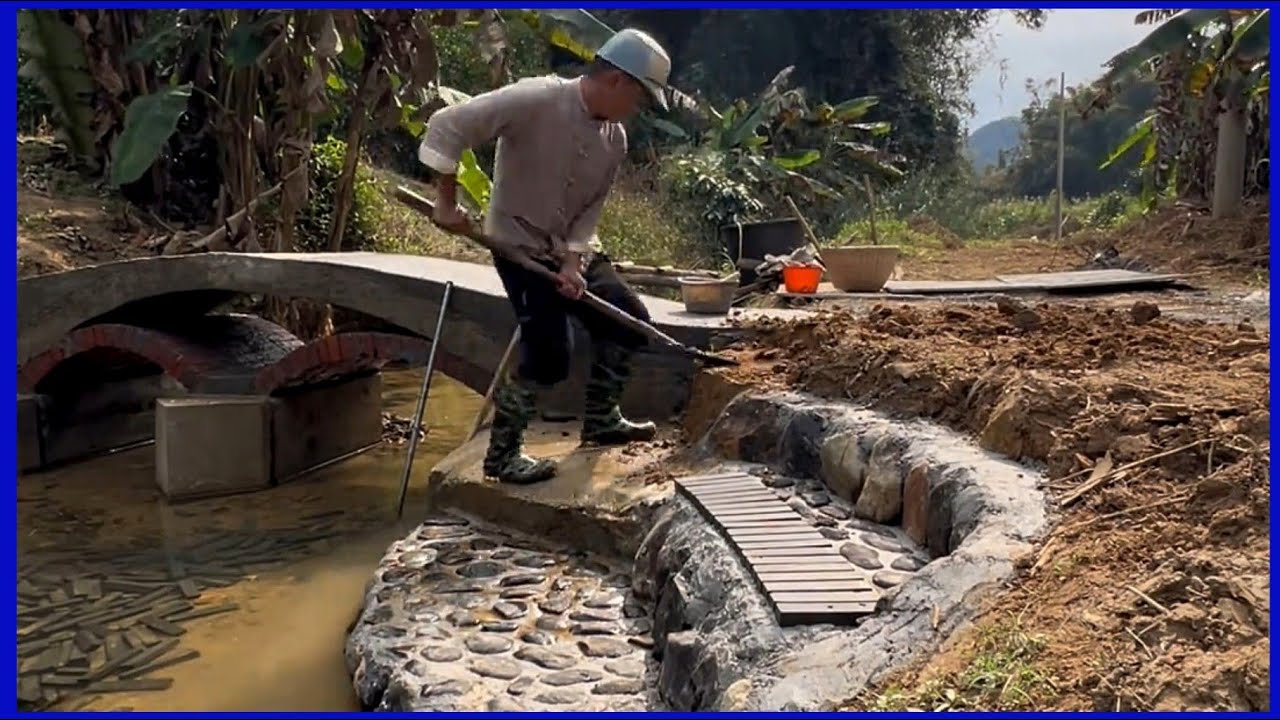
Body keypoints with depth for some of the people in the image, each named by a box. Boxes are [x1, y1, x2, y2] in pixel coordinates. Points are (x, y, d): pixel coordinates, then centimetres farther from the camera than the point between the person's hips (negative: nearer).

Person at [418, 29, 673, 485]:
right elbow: (447, 126, -24)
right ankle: (501, 455, 4)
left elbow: (590, 210, 3)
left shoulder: (615, 139, -1)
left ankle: (599, 421, 24)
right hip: (521, 246, -8)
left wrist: (573, 263, -13)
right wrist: (447, 203, -21)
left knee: (629, 320, 8)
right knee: (549, 355, -13)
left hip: (571, 249, 8)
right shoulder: (535, 100, -23)